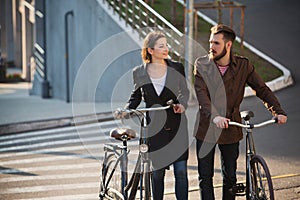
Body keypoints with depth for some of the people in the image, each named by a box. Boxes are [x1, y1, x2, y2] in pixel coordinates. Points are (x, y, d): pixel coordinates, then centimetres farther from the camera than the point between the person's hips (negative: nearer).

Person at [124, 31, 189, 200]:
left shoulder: (177, 68, 1)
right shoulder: (139, 73, 2)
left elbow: (184, 91, 5)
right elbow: (136, 97, 13)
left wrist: (182, 104, -16)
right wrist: (126, 110, -5)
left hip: (177, 125, 0)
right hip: (154, 127, 0)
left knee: (181, 171, -3)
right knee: (157, 171, 5)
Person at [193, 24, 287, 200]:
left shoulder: (243, 65, -3)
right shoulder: (202, 65, -7)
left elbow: (262, 89, -3)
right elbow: (201, 92, -20)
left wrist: (278, 111, -20)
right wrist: (214, 116, -38)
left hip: (231, 129, 1)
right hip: (206, 128, 0)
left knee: (230, 176, 8)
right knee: (205, 176, 3)